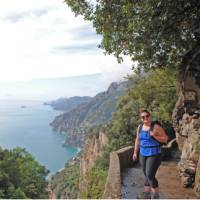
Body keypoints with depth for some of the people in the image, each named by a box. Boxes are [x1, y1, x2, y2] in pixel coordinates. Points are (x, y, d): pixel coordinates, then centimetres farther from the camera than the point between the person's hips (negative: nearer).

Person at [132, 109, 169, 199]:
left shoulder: (156, 127, -15)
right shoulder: (140, 127, 2)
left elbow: (165, 139, -11)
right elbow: (138, 140, 11)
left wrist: (154, 136, -24)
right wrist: (135, 152, 10)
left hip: (154, 155, -6)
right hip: (143, 154, 6)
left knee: (150, 175, -8)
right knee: (147, 175, 14)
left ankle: (156, 195, 11)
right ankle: (147, 193, 28)